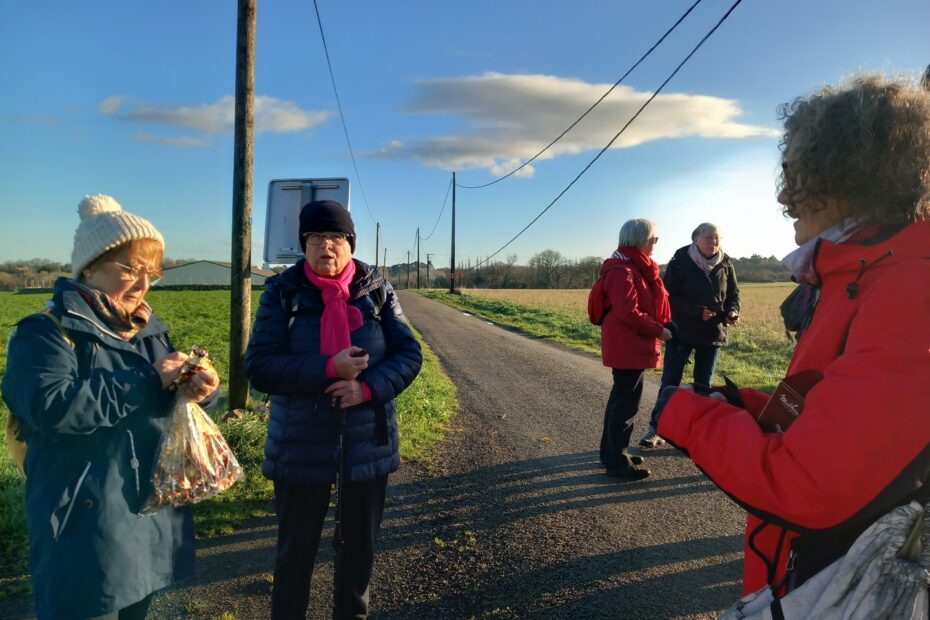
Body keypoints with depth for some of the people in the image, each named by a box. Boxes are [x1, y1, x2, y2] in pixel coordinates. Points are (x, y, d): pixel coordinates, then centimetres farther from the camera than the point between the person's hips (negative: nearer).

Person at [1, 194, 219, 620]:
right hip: (87, 530, -7)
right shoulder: (46, 331, -12)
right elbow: (51, 407, -28)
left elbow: (167, 404, 14)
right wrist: (148, 381, -25)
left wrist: (198, 391, -10)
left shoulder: (149, 330, 9)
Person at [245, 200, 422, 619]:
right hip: (302, 447, -2)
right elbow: (259, 367, -13)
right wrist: (328, 370, -25)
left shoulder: (377, 290, -2)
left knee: (360, 546, 19)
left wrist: (369, 387, -21)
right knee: (296, 550, 13)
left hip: (367, 444, 2)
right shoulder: (282, 292, -6)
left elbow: (409, 355, -3)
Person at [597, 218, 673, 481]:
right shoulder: (623, 270, -19)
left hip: (630, 343, 11)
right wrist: (658, 330, -16)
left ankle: (611, 450, 30)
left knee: (621, 397, 18)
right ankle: (617, 461, 7)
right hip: (628, 345, -11)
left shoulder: (637, 267, 15)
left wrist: (658, 327, 4)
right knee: (627, 402, -3)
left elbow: (646, 302, 19)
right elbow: (628, 312, -25)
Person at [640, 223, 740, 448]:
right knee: (670, 382, -1)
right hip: (681, 331, -3)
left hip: (713, 333, 4)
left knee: (704, 384, 11)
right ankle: (656, 428, 7)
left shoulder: (725, 265, 3)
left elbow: (733, 294, 10)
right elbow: (669, 297, -13)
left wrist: (732, 312, -12)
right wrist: (697, 312, -23)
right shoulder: (680, 261, -8)